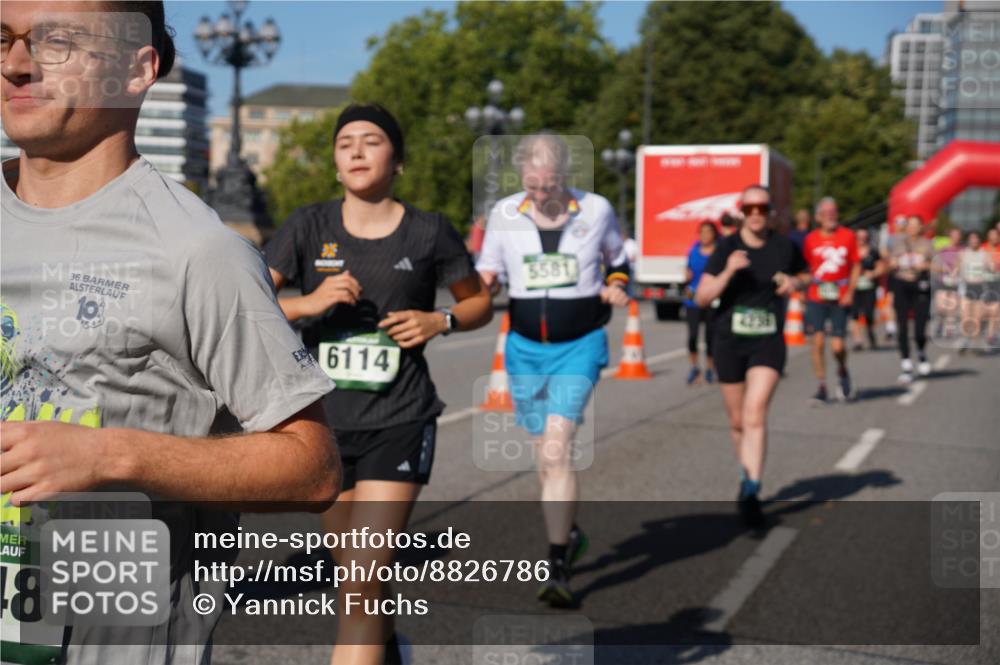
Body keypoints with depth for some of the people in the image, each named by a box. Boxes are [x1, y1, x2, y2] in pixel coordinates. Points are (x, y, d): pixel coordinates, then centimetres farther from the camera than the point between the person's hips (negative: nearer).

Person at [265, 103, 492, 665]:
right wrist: (308, 302, -20)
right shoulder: (309, 227, 0)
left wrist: (439, 321, -9)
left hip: (399, 423, -3)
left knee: (362, 580, -12)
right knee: (353, 572, 19)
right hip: (324, 422, 3)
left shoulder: (430, 233, -3)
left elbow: (481, 303, 10)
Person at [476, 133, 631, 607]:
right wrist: (482, 285, -12)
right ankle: (568, 535, 37)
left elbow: (617, 260, 14)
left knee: (557, 449, -17)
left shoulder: (596, 210, -2)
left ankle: (557, 568, -13)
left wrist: (615, 287, -7)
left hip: (579, 346, -3)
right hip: (525, 348, 3)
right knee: (547, 456, 12)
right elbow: (488, 269, 11)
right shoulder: (504, 214, 0)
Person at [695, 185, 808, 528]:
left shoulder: (785, 246, 2)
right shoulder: (726, 248, -3)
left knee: (755, 415, -19)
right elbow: (701, 298, -8)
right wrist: (728, 272, -23)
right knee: (737, 422, 12)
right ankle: (746, 478, 36)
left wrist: (794, 282, -1)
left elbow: (805, 275, 22)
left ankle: (750, 493, -21)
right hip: (729, 341, 1)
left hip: (768, 341, -1)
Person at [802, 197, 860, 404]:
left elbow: (856, 266, 8)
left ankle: (842, 372, 27)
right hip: (816, 298, 1)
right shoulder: (810, 239, 4)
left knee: (837, 346, -6)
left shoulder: (848, 236, 4)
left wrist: (850, 292, -3)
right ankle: (821, 387, 4)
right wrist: (805, 294, 3)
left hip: (840, 300, 0)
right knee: (818, 341, -8)